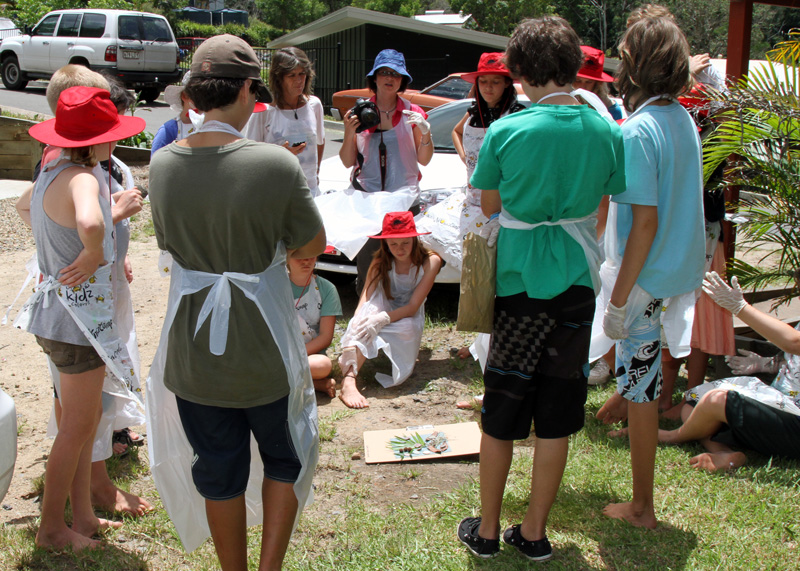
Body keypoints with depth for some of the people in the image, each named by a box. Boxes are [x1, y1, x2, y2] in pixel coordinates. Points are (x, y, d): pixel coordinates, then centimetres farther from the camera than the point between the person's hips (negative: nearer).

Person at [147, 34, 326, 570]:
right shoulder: (276, 164, -20)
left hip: (193, 351, 3)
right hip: (264, 348, -3)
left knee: (218, 475, 19)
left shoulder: (163, 164, -6)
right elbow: (312, 246, -9)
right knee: (285, 458, 22)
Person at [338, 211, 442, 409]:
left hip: (409, 321, -1)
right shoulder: (381, 261, -9)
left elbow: (412, 307, -20)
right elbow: (365, 300, -24)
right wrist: (352, 338, -41)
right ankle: (348, 381, -51)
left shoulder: (430, 261, -13)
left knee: (407, 327, -38)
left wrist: (383, 319, -40)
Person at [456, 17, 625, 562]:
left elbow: (488, 206, 0)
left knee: (501, 415, 10)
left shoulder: (505, 132, -12)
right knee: (556, 420, 11)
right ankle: (534, 533, 22)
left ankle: (487, 531, 23)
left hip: (517, 280, -2)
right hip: (577, 282, 2)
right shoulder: (607, 132, -4)